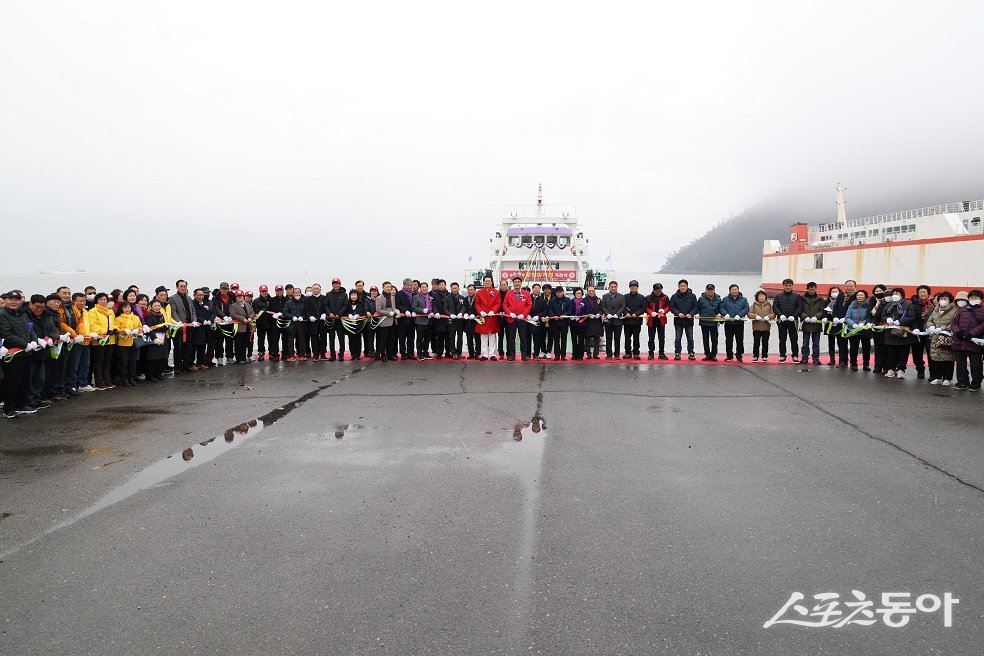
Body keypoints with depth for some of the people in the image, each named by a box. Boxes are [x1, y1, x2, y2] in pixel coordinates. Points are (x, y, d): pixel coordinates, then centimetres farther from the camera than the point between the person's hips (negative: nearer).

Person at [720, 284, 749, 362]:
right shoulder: (725, 299, 8)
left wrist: (739, 315, -17)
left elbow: (746, 308, -2)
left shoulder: (743, 299, 7)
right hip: (728, 323, 0)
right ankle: (729, 356, 14)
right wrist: (726, 314, -19)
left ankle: (739, 356, 12)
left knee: (740, 340, 2)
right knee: (728, 340, 5)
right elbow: (721, 308, 1)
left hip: (739, 323, 0)